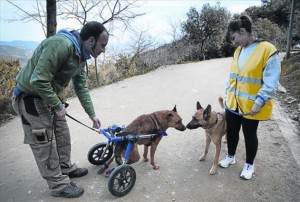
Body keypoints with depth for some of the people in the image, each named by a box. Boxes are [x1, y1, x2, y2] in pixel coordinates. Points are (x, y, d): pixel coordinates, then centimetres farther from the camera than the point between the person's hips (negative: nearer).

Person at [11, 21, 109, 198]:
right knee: (45, 143, 1)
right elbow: (38, 81, -32)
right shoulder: (61, 45, -30)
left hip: (50, 96, 9)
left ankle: (66, 168, 38)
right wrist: (58, 106, -20)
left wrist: (92, 114, 10)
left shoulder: (80, 56, 1)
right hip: (31, 97, -9)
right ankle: (59, 185, 15)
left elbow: (81, 87, 9)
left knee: (62, 135, 18)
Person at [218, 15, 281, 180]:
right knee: (231, 132, 18)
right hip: (233, 103, 6)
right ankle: (230, 157, 41)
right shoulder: (238, 51, 6)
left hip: (250, 106, -6)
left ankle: (249, 165, 33)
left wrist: (259, 103, -19)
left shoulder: (267, 50, -16)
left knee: (249, 135, 11)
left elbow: (270, 82, -17)